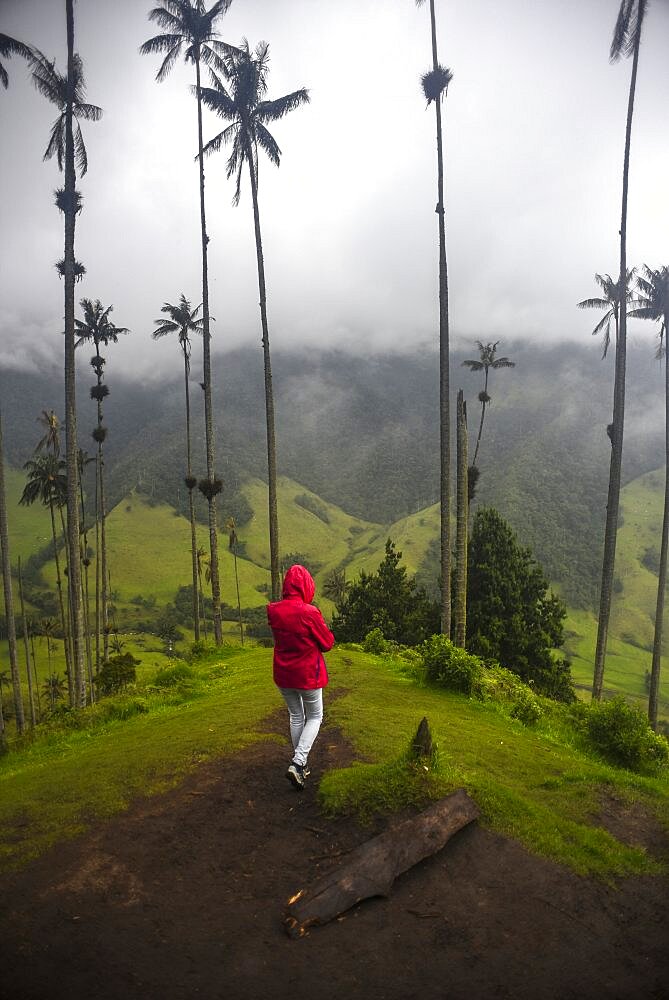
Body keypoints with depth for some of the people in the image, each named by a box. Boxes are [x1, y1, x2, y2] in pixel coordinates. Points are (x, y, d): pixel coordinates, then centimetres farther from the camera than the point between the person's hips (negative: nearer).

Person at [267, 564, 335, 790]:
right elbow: (328, 643, -12)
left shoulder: (273, 611, -9)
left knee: (295, 716, 23)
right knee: (315, 717, 16)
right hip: (308, 674, -5)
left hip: (283, 674, 5)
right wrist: (321, 626, 3)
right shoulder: (309, 613, -25)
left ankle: (300, 763, 33)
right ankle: (298, 762, 1)